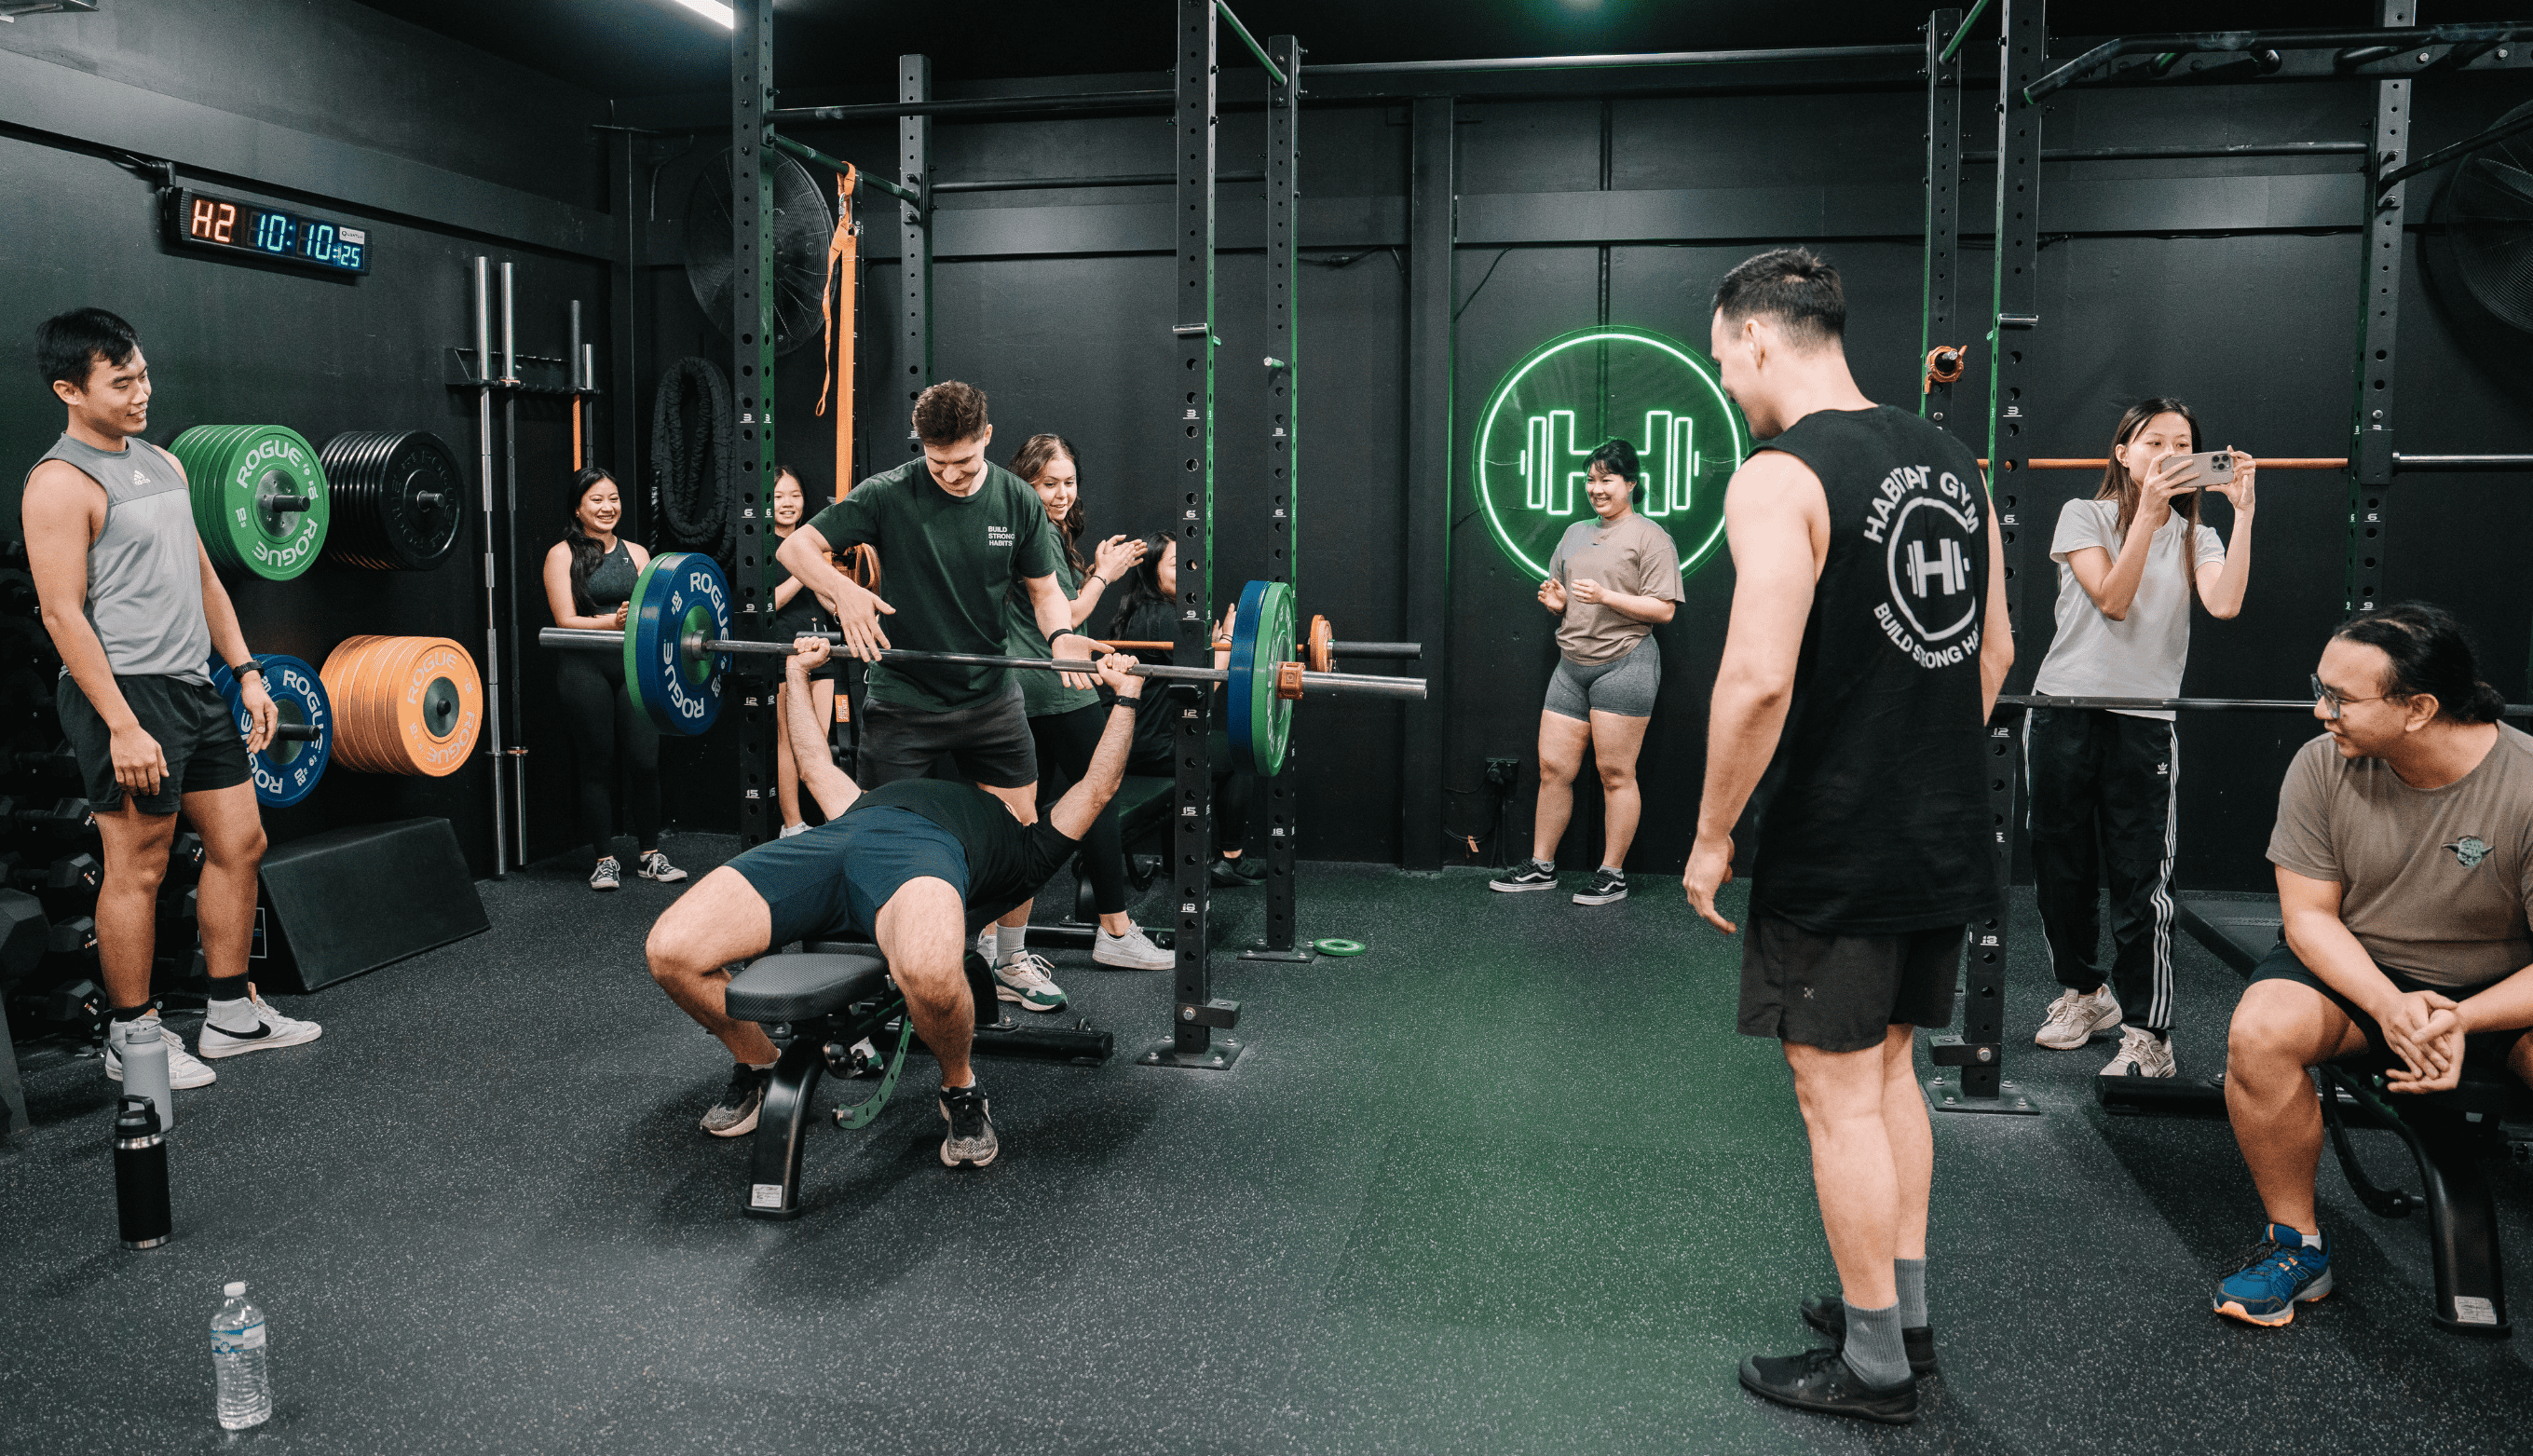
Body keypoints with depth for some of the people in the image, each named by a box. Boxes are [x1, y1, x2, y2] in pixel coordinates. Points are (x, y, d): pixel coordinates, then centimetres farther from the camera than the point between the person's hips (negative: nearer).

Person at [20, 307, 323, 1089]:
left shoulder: (162, 464, 14)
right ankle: (133, 1038, 13)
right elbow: (63, 613, -16)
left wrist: (247, 671, 12)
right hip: (125, 694, -8)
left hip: (194, 687, 9)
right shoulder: (62, 483, -11)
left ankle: (232, 1014, 23)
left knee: (240, 843, 11)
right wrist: (122, 725, -21)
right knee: (138, 869, 0)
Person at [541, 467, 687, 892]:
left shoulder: (636, 553, 13)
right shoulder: (563, 555, 3)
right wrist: (612, 622, -21)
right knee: (597, 764, 2)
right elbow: (566, 620, -5)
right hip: (584, 668, -3)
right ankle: (605, 860, 12)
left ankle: (650, 855, 9)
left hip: (632, 664, 3)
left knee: (645, 761, -4)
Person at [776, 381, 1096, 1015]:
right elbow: (795, 547, -10)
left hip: (990, 696, 2)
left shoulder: (1017, 501, -2)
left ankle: (1010, 963, 23)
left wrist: (1060, 634, -18)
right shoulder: (889, 495, -11)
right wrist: (842, 589, -31)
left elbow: (1044, 588, 5)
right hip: (902, 697, -2)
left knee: (1021, 831, 4)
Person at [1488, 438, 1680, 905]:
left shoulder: (1649, 536, -2)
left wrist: (1606, 597, -19)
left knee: (1615, 773, -2)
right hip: (1572, 665, 7)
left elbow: (1663, 609, -9)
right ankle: (1540, 867, 16)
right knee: (1553, 767, 6)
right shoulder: (1575, 533, 19)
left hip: (1623, 665, -6)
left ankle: (1612, 875, 7)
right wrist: (1555, 600, 4)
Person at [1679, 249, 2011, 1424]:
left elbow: (1758, 681, -25)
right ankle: (1903, 1311, 33)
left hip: (1834, 854, -8)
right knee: (1890, 1070, 21)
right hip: (1943, 840, 9)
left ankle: (1875, 1364, 17)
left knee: (1838, 1098, 4)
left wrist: (1710, 837, -14)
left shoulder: (1779, 477, -16)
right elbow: (1996, 651, 15)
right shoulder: (1950, 462, 10)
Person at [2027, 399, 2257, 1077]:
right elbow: (2112, 599, -11)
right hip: (2065, 714, 0)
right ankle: (2084, 992, 30)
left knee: (2142, 881, -5)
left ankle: (2147, 1032, 2)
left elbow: (2224, 604, -10)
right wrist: (2147, 512, -16)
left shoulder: (2195, 537, 11)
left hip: (2145, 722, 1)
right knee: (2059, 867, 9)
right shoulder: (2084, 516, 4)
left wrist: (2243, 513, -11)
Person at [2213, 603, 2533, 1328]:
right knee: (2260, 1032, -30)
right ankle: (2296, 1241, -9)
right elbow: (2309, 916, -9)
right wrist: (2390, 1005, -27)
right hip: (2356, 969, 1)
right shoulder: (2322, 766, -13)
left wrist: (2459, 1022, -33)